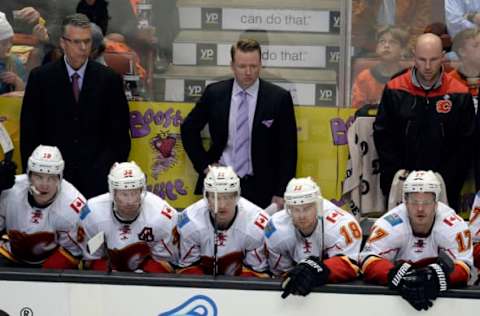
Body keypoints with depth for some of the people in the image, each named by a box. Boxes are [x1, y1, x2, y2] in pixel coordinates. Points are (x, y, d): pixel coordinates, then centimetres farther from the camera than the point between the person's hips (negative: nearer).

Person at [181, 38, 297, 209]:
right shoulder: (214, 93, 2)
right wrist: (204, 164, 5)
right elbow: (189, 129, 14)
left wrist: (281, 193, -5)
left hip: (260, 188, -1)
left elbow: (287, 150, -1)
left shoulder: (279, 98, -3)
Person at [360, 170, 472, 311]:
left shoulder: (454, 225, -16)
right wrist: (398, 277, -42)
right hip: (394, 294, 0)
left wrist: (438, 276, -41)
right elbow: (369, 261, -24)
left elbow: (463, 267, -20)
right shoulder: (389, 224, -19)